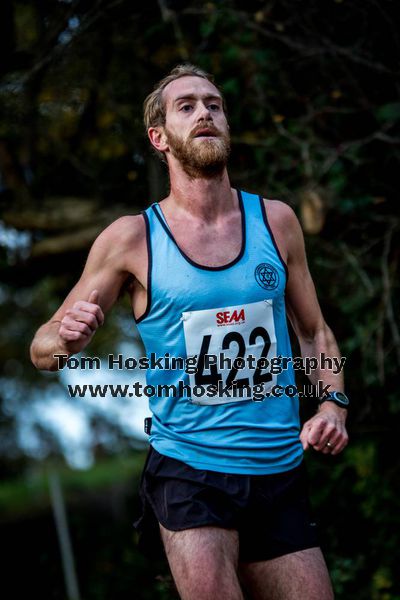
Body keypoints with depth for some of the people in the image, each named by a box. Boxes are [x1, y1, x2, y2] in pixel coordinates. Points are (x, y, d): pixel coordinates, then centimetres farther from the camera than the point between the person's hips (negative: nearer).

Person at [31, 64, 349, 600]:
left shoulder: (275, 221, 4)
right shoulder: (131, 239, -4)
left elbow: (314, 331, 15)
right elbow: (43, 349, 3)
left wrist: (333, 404, -4)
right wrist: (66, 337, -21)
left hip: (282, 475, 3)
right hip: (190, 476, -3)